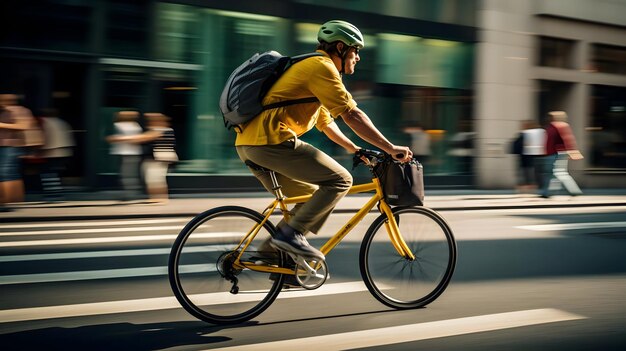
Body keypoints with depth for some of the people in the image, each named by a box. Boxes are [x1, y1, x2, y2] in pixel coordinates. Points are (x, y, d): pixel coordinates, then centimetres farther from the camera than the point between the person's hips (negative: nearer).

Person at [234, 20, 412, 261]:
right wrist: (390, 148, -8)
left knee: (312, 199, 19)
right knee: (340, 180, -8)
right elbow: (352, 116, -12)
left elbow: (325, 122, 35)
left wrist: (353, 148, 36)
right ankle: (290, 234, -12)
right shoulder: (322, 67, -5)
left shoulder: (308, 66, 27)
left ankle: (270, 250, 16)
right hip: (272, 141, -10)